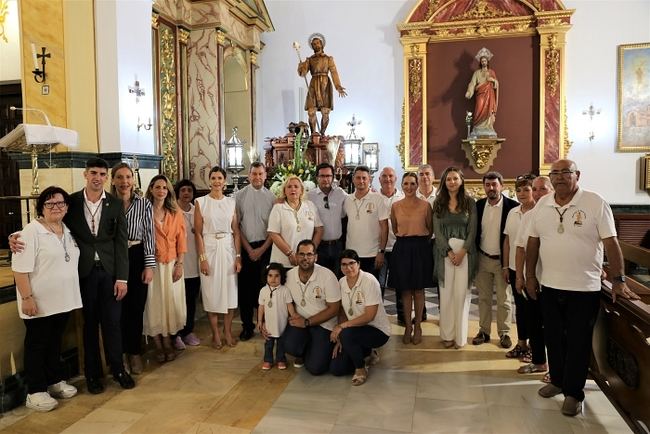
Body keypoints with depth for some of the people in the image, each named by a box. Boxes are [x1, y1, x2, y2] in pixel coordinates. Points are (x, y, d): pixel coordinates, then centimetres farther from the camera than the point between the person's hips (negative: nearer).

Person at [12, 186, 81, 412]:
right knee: (37, 345, 5)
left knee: (55, 342, 18)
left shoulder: (68, 230, 9)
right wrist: (27, 298, -22)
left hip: (62, 300, 6)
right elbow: (20, 268, -18)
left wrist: (71, 294, 16)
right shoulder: (32, 231, -13)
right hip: (39, 302, -6)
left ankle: (55, 381, 31)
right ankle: (35, 392, 16)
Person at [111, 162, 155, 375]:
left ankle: (135, 353, 23)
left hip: (137, 258, 0)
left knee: (136, 307, 8)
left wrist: (149, 265, -5)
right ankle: (121, 354, 24)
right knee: (118, 307, 8)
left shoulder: (144, 204, 0)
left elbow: (149, 235, -1)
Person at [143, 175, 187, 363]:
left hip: (172, 264, 3)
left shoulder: (176, 213, 6)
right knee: (154, 303, 4)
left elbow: (181, 240, 5)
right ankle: (159, 347, 16)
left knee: (171, 302, 7)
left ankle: (168, 344, 20)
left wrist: (179, 264, -3)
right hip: (152, 264, -2)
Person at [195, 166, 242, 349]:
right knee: (212, 291, 5)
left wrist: (238, 256, -1)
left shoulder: (231, 202, 6)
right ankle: (215, 334, 18)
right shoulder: (200, 202, -1)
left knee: (230, 289, 6)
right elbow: (198, 232, -3)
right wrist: (202, 258, -10)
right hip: (209, 249, -2)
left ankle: (228, 331, 21)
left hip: (228, 248, 2)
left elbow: (236, 231, 5)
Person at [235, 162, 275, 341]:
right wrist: (249, 249, -3)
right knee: (245, 286, 5)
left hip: (266, 247, 0)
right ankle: (247, 326, 18)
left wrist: (262, 249, -5)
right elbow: (236, 225, 1)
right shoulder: (239, 196, 2)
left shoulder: (271, 197, 3)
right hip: (246, 247, 0)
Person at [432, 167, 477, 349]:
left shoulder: (470, 202, 4)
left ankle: (460, 336, 10)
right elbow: (437, 231, 1)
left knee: (461, 293, 0)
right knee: (446, 293, 3)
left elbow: (472, 230, -1)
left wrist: (462, 252, -12)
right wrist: (449, 252, -9)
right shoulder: (439, 203, 7)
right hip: (444, 251, 1)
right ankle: (447, 334, 13)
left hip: (465, 252, -1)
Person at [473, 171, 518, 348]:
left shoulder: (512, 206, -11)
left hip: (502, 260, -3)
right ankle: (484, 331, 23)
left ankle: (504, 333, 21)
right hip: (482, 259, 3)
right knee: (483, 298, 12)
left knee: (504, 299, 8)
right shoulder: (479, 205, 1)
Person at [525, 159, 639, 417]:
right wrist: (530, 276, 6)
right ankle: (558, 380, 35)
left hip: (584, 288, -4)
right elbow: (533, 242, 8)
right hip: (549, 286, 4)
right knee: (553, 337, 16)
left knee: (578, 343, 7)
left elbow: (611, 244, -10)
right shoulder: (542, 205, 4)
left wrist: (618, 281, -15)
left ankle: (573, 392, 22)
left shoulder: (595, 204, -9)